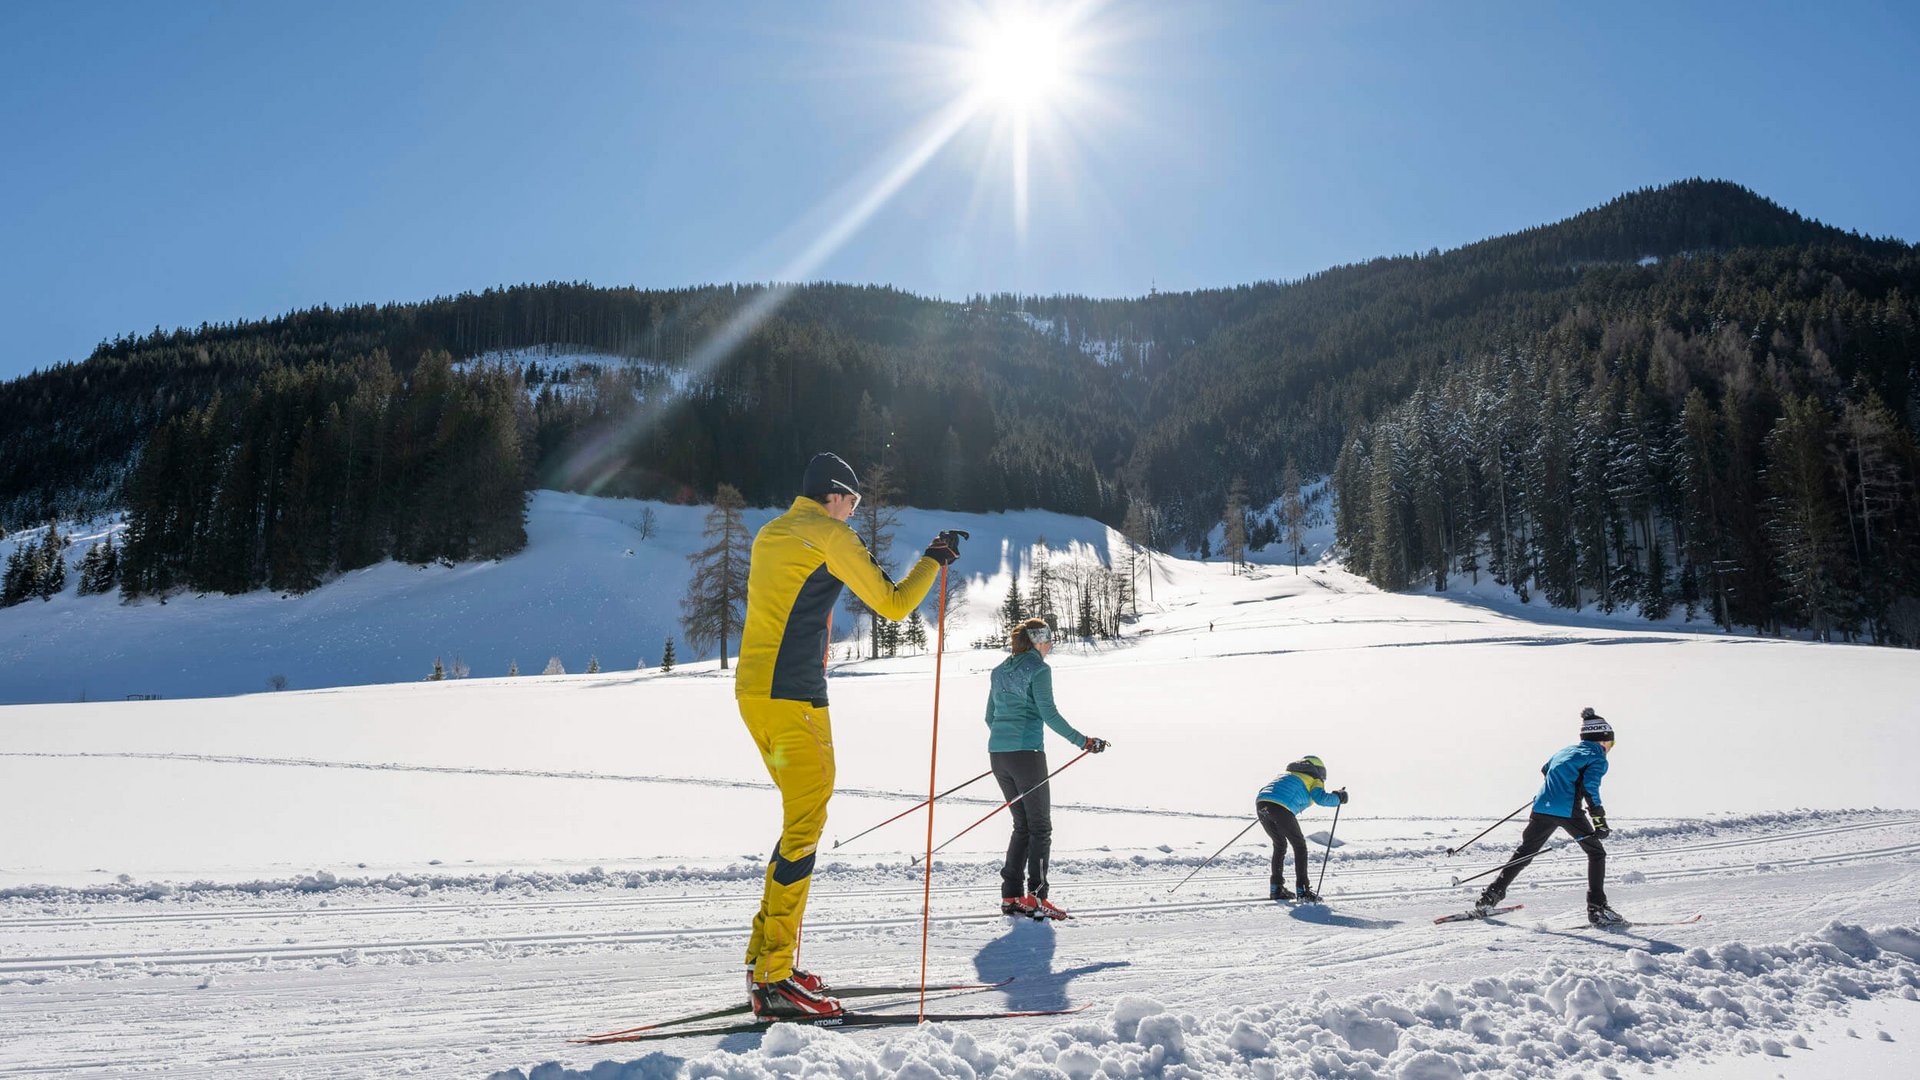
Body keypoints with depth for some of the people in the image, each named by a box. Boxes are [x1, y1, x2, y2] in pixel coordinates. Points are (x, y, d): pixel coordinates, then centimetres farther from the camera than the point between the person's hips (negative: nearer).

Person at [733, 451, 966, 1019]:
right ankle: (774, 981, -7)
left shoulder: (769, 535, 19)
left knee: (802, 819, 15)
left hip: (753, 692, 9)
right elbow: (893, 604, -6)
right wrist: (933, 560, 9)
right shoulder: (830, 535, -6)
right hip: (792, 697, -9)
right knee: (805, 828, -7)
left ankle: (766, 960, 18)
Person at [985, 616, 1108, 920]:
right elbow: (1048, 713, -13)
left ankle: (1011, 897, 11)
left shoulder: (1000, 671, 16)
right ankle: (1035, 897, -2)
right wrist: (1083, 741, -9)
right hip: (1026, 753, -7)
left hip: (997, 754, 7)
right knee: (1040, 827, 2)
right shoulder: (1038, 668, -6)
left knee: (1022, 826, 15)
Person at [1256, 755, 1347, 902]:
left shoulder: (1288, 773, 37)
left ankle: (1276, 888, 22)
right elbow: (1321, 798, 0)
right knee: (1299, 846, 11)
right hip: (1281, 807, -6)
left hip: (1261, 802, 6)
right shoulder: (1314, 780, 18)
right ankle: (1302, 889, 5)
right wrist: (1338, 798, 15)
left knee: (1280, 844, 24)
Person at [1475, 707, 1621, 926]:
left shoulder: (1566, 751, 23)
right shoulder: (1598, 758, 2)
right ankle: (1597, 909, 5)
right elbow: (1590, 787, -14)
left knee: (1523, 854, 16)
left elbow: (1545, 769, 40)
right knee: (1597, 854, 12)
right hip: (1569, 811, -6)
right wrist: (1599, 821, -16)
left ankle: (1489, 898, 14)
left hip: (1542, 807, 6)